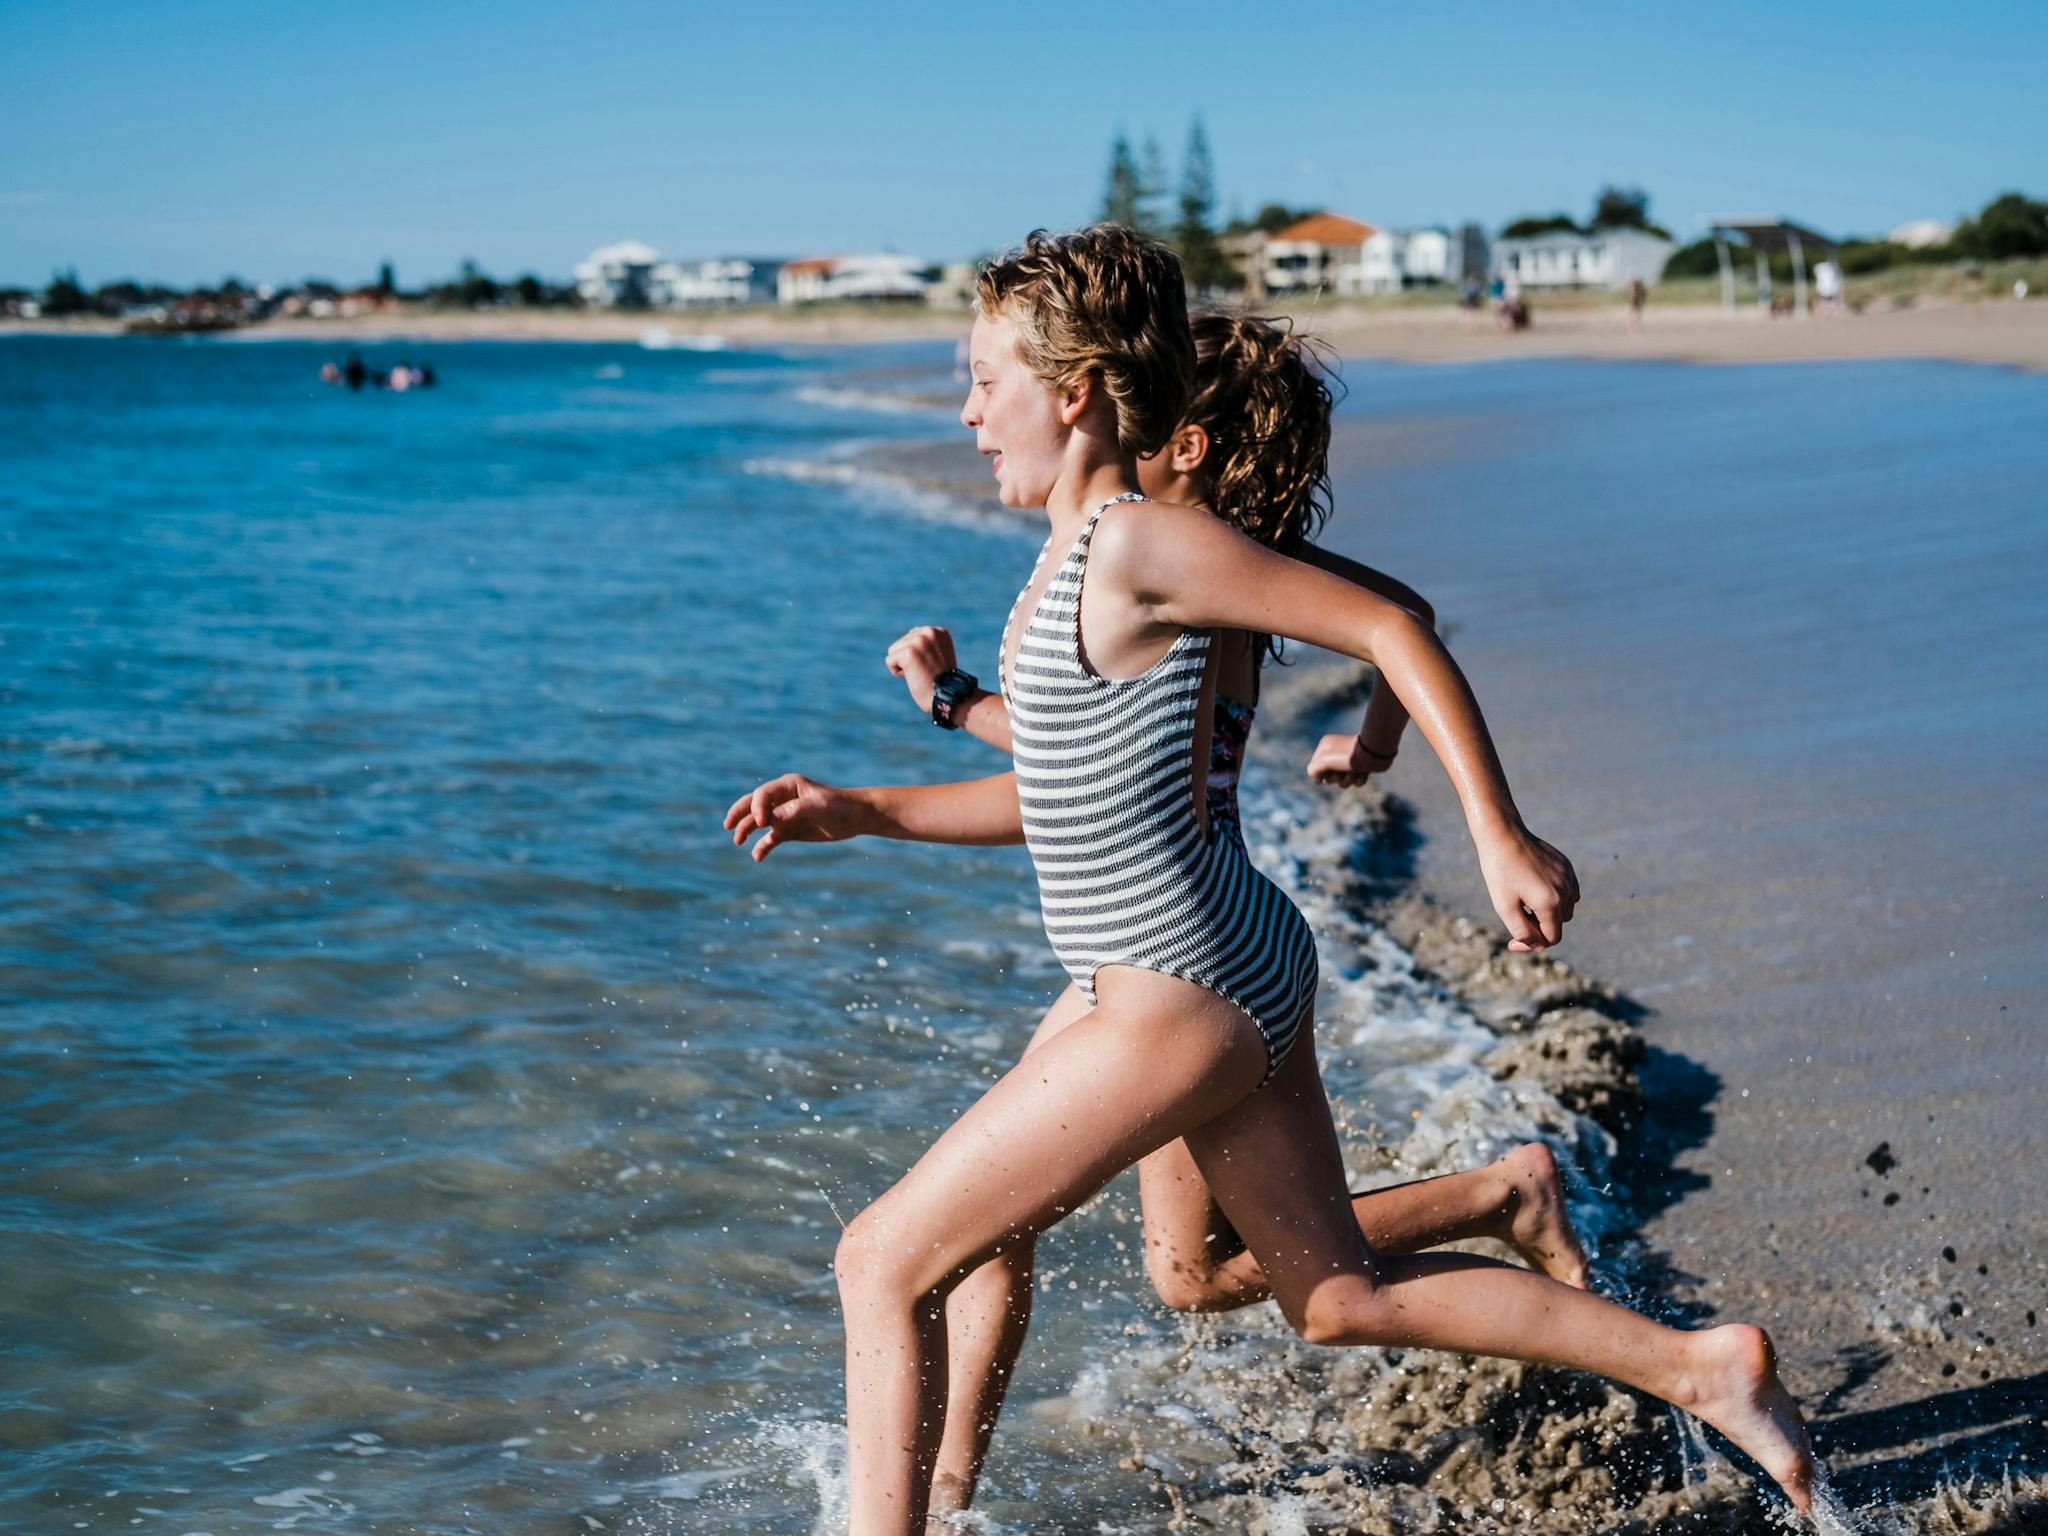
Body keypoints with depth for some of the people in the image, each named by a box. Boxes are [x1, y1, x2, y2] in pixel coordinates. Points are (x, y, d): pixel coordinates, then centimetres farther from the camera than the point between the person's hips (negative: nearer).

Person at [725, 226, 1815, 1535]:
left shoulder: (1141, 544, -17)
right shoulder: (1075, 552, 12)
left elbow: (1391, 631, -17)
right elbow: (1063, 793, 20)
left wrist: (1504, 840, -18)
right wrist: (859, 812, 14)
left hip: (1181, 1003, -10)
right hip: (1239, 979, 10)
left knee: (885, 1264, -1)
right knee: (1344, 1298, 20)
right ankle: (1701, 1366, 23)